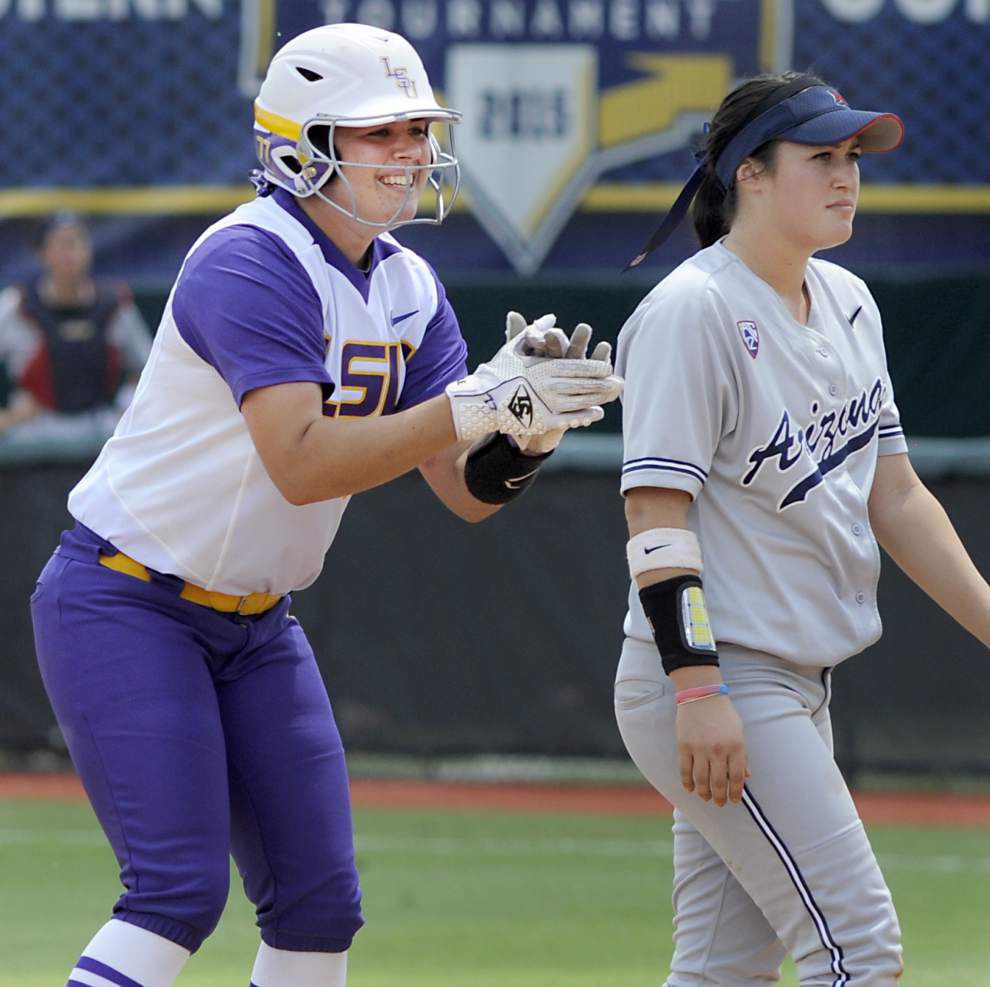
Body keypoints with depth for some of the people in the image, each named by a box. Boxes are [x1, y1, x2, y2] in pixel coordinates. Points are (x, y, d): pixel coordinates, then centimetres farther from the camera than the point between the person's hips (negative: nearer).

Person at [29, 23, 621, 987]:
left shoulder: (407, 288, 4)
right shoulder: (251, 260, -21)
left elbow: (468, 491, 1)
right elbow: (302, 464, -32)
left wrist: (530, 421, -20)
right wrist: (474, 402, -35)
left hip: (254, 623, 8)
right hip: (125, 607, -8)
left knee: (320, 905, 3)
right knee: (178, 891, -17)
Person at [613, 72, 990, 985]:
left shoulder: (848, 304, 13)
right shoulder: (692, 311, -14)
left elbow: (895, 497, 16)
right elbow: (657, 511, -19)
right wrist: (697, 689, -27)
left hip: (796, 687, 9)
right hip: (714, 684, -9)